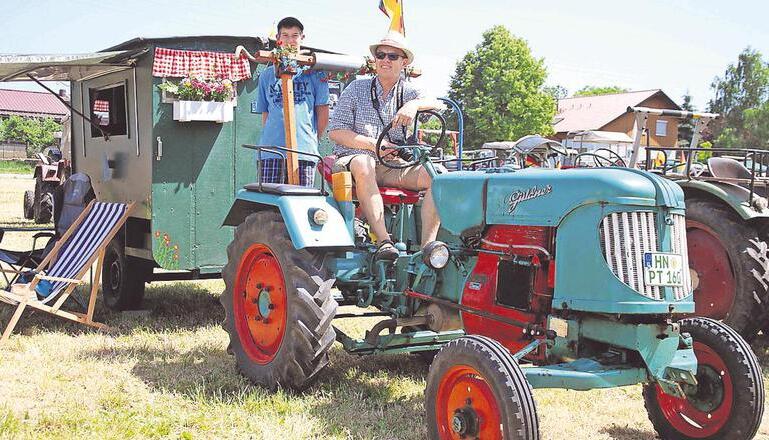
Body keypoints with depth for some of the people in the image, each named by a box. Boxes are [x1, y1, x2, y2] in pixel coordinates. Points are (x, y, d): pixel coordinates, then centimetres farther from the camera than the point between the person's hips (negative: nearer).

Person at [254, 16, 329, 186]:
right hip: (271, 148, 2)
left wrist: (313, 140, 10)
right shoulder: (267, 75, 18)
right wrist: (270, 137, 7)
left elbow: (323, 112, 10)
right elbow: (265, 113, 19)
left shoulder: (314, 72, 11)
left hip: (304, 151, -2)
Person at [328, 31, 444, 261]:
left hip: (393, 165, 3)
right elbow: (335, 132, -2)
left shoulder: (408, 91, 15)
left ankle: (427, 245, -34)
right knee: (363, 165, -40)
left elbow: (438, 104, -5)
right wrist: (374, 145, -14)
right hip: (352, 158, -3)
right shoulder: (357, 89, 7)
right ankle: (383, 241, -45)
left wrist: (414, 104, -26)